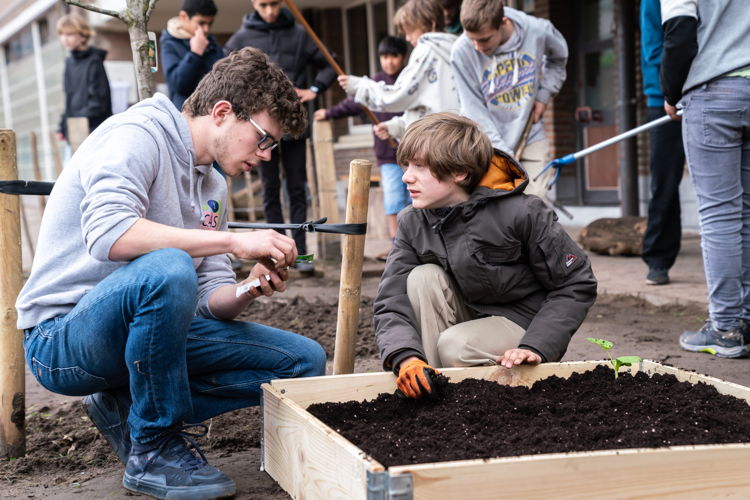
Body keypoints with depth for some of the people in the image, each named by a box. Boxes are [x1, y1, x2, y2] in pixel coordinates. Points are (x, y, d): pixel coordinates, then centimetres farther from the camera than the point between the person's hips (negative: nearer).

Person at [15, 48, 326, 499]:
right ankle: (155, 450, -18)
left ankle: (128, 407, 4)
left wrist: (249, 291, -15)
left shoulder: (213, 186, 13)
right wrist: (234, 240, -31)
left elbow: (209, 298, 8)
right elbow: (107, 235, -31)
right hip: (62, 338, -8)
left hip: (145, 328, 8)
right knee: (167, 269, -39)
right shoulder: (136, 135, -12)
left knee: (305, 362, 1)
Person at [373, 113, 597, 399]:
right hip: (469, 316, 5)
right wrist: (405, 356, -38)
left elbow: (577, 285, -16)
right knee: (423, 278, -22)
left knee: (455, 346, -32)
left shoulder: (522, 214, -22)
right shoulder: (412, 223, -9)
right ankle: (430, 387, -17)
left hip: (524, 323, -5)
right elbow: (390, 304, -17)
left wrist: (535, 347, -26)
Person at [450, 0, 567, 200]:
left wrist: (544, 95, 0)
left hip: (531, 137, 2)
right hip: (489, 144, -2)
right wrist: (503, 156, -18)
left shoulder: (538, 31, -13)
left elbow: (558, 58, 13)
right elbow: (475, 111, -15)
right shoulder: (462, 52, -18)